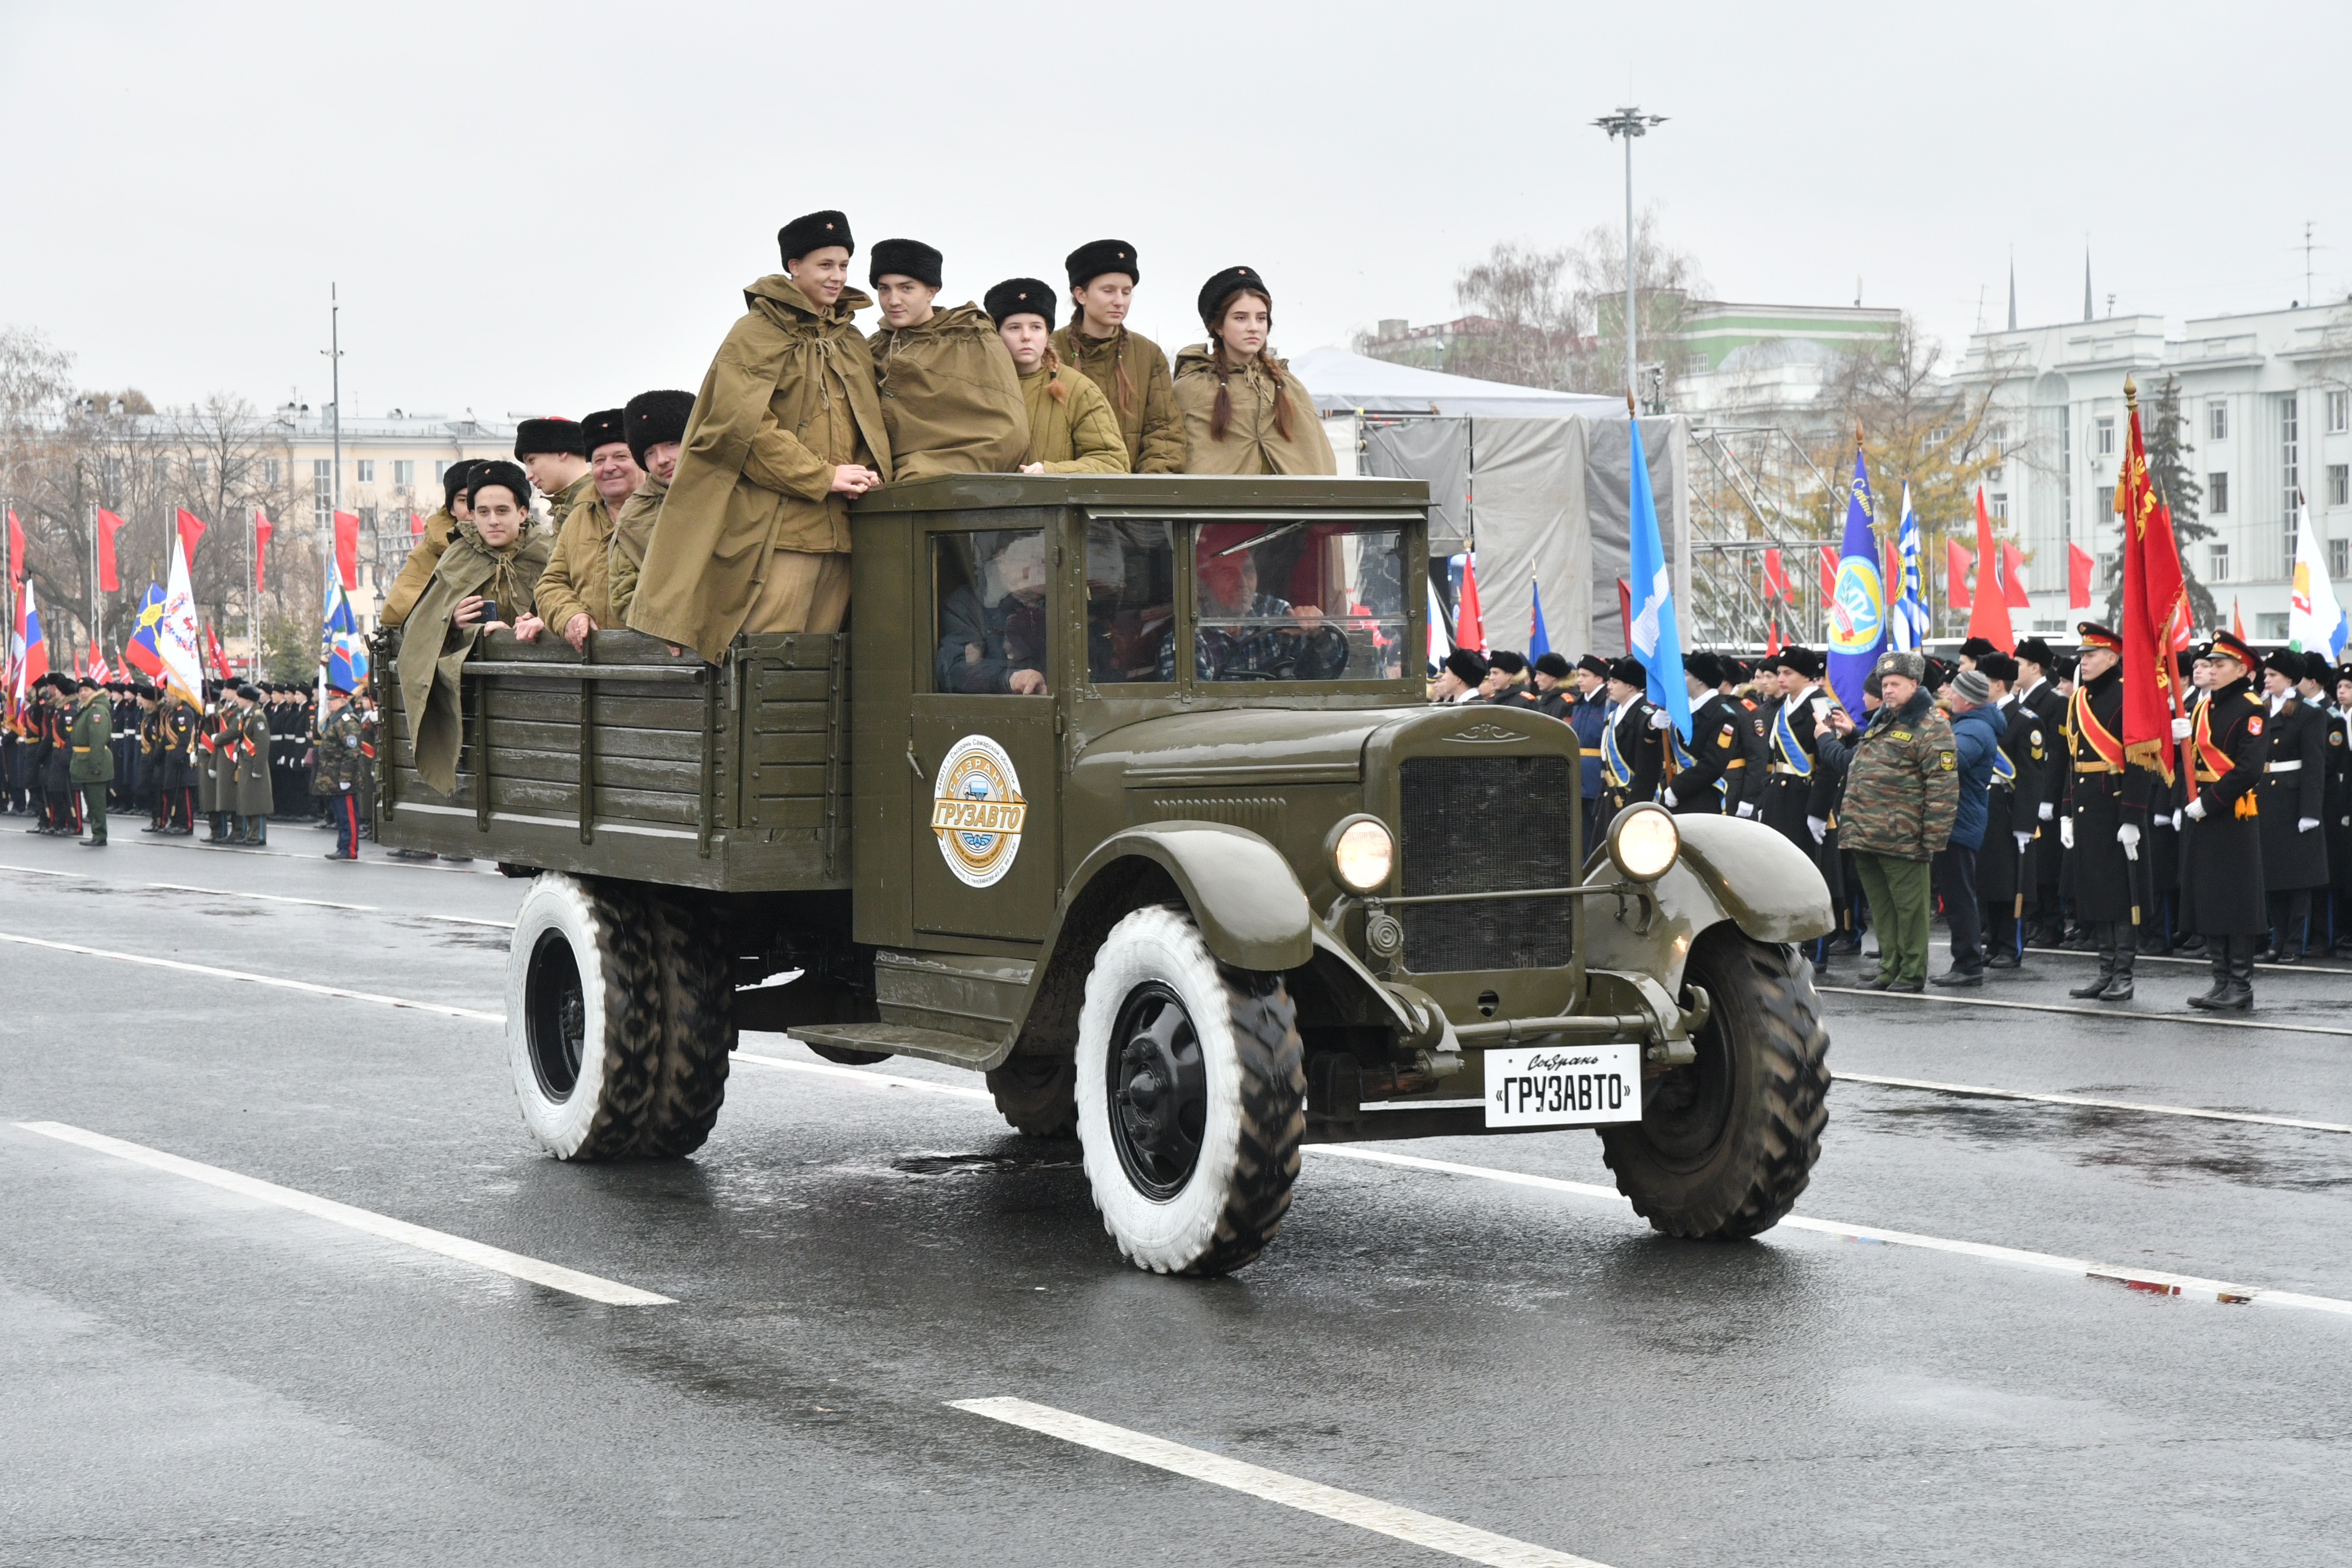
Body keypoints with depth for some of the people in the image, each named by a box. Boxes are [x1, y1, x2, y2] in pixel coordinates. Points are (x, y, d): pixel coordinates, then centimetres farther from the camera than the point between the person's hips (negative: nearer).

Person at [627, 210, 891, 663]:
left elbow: (872, 421, 25)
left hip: (841, 525, 6)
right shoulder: (757, 333, -1)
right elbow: (742, 425, -11)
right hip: (778, 527, -6)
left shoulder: (852, 343, 20)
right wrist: (823, 477, -13)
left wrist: (870, 472, 1)